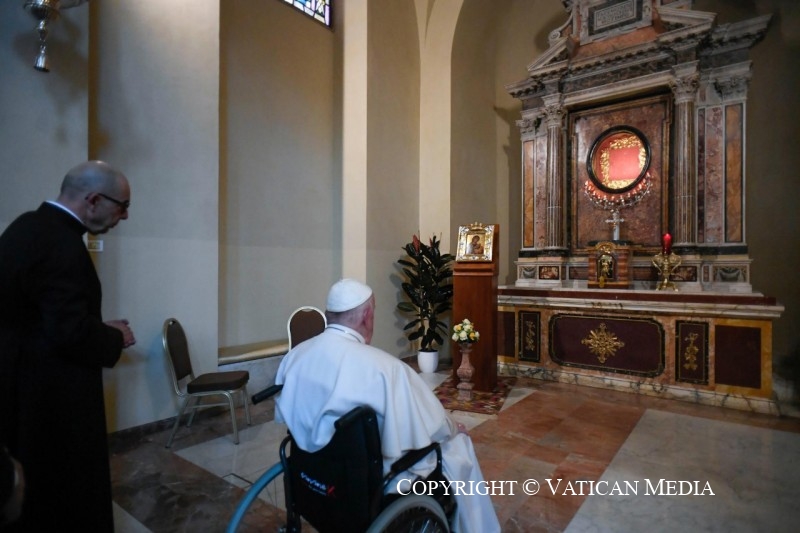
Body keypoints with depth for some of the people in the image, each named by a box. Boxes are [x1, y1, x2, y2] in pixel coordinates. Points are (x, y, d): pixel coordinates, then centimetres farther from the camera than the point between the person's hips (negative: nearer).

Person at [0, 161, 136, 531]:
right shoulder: (61, 245, -26)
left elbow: (31, 310, 11)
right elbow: (72, 333, -29)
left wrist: (102, 329, 6)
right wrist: (114, 337, -10)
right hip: (51, 392, -10)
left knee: (32, 489, 25)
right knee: (67, 485, 10)